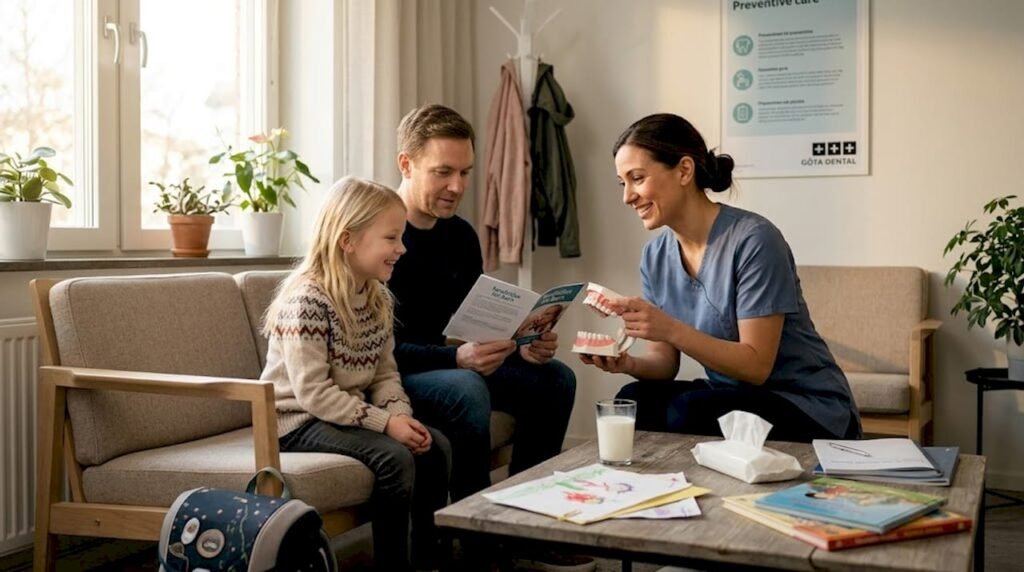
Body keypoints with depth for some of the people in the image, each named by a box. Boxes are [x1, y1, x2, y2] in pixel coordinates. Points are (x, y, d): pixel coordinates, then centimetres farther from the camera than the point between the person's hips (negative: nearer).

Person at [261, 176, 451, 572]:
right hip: (299, 420, -8)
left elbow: (384, 374, 7)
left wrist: (400, 415, -13)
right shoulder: (307, 300, -22)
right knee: (394, 457, -26)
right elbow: (313, 393, -25)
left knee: (436, 446, -7)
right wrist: (385, 422, -27)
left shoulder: (379, 298, 5)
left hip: (349, 415, 8)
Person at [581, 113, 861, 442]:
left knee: (687, 411, -29)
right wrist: (630, 363, -20)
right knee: (633, 402, -18)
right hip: (729, 397, 6)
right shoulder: (655, 256, 1)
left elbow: (756, 366, -20)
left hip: (809, 408, -5)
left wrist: (671, 329, -32)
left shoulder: (753, 239, -20)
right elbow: (665, 361, 2)